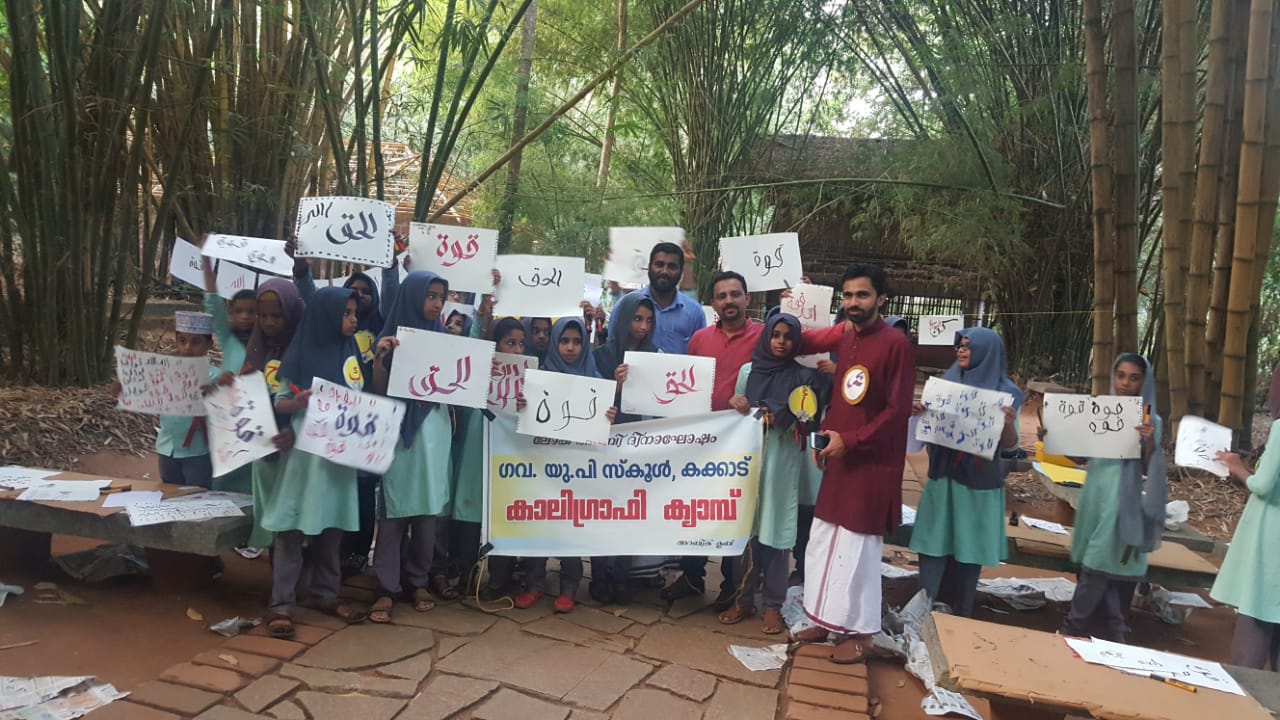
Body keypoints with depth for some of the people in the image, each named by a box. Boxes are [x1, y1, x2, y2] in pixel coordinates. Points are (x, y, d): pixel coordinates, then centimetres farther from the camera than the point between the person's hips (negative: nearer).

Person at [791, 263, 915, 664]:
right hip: (838, 457, 8)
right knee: (821, 542, 13)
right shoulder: (845, 336, 7)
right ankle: (826, 619, 28)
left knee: (858, 548, 2)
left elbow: (898, 411, -16)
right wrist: (825, 434, 3)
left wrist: (849, 441, -17)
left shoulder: (895, 344, -14)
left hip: (872, 463, -7)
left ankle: (860, 632, 17)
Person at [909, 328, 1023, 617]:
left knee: (969, 549, 7)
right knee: (934, 545, 2)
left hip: (979, 482, -2)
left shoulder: (1005, 392, -5)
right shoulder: (947, 382, 3)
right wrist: (918, 412, -14)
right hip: (943, 477, 3)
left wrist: (1009, 424, -28)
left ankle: (960, 615, 20)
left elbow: (1010, 445, -7)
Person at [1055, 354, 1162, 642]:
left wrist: (1150, 442, -24)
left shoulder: (1151, 420, -3)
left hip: (1123, 501, -4)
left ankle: (1075, 625, 9)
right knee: (1098, 568, 8)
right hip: (1095, 495, 4)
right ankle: (1115, 628, 20)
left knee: (1099, 565, -3)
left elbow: (1148, 469, -7)